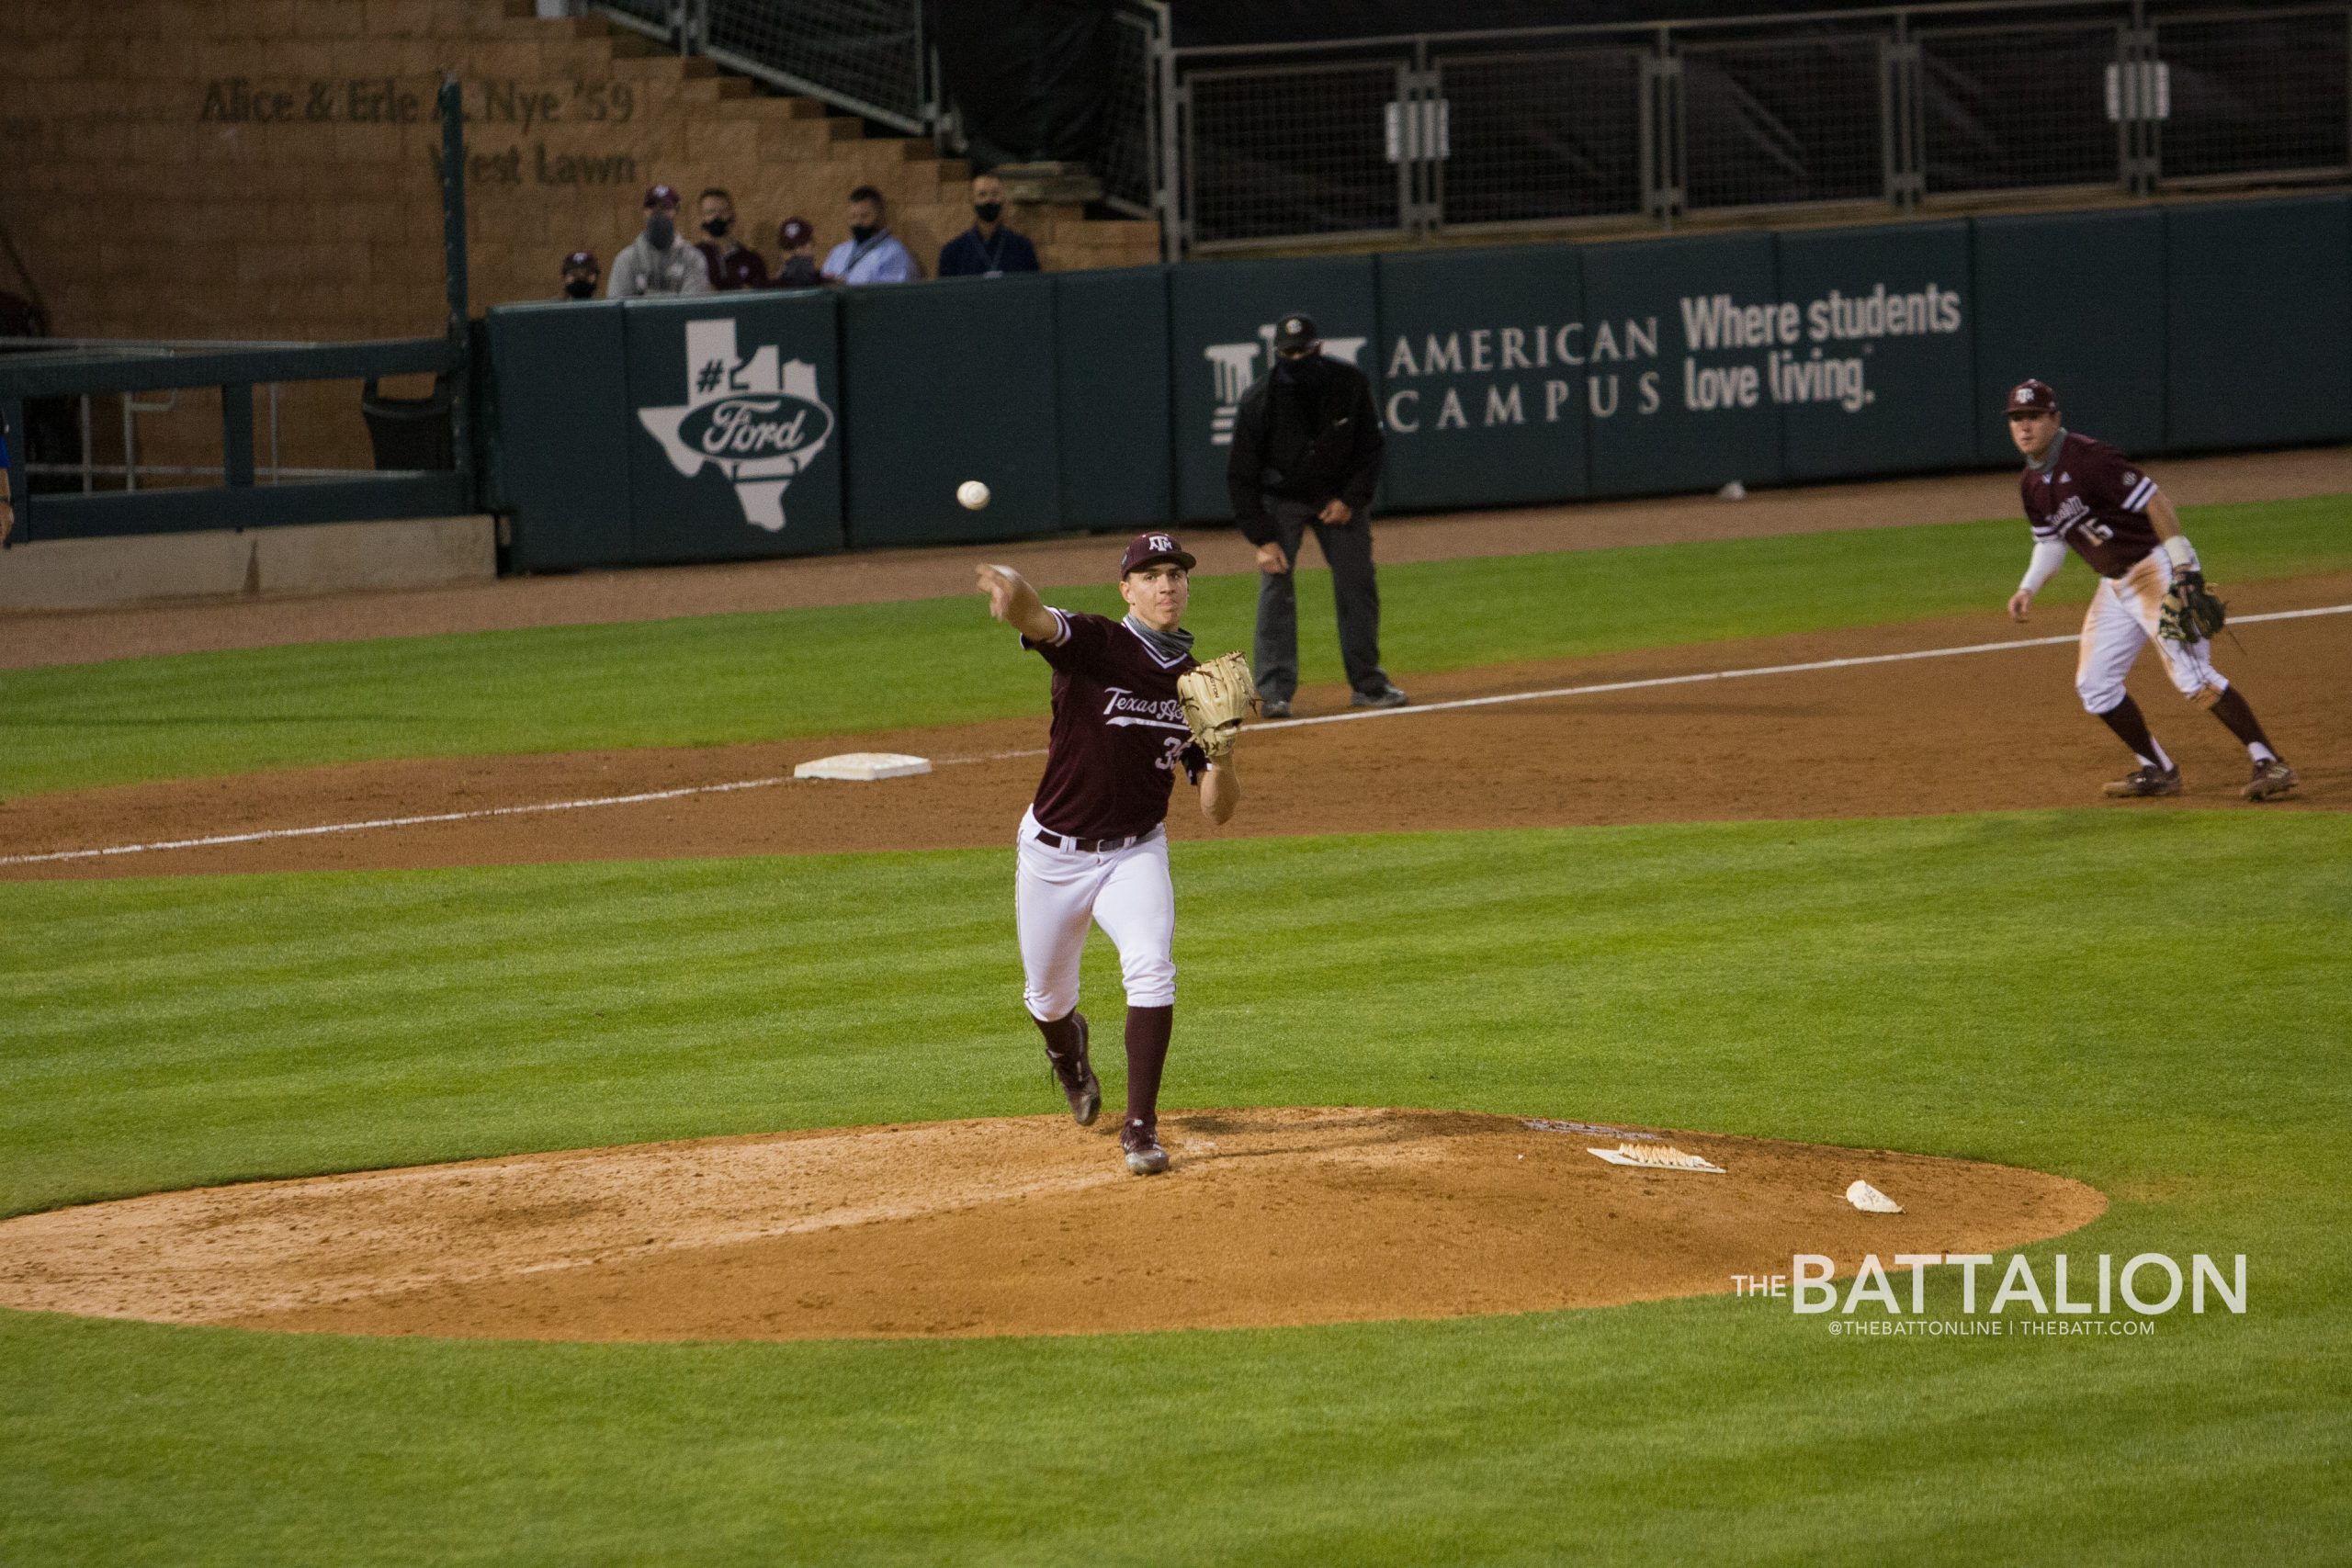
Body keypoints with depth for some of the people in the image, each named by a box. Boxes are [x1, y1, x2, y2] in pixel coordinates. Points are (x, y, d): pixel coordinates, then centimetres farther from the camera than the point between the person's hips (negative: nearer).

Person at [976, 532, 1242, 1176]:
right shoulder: (1094, 645, -14)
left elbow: (1217, 810, -1)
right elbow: (1037, 620, -40)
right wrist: (1015, 596, -65)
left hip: (1135, 854, 1)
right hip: (1054, 852, -1)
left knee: (1151, 970, -24)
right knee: (1047, 997, 14)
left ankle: (1141, 1127, -17)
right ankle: (1068, 1050, 52)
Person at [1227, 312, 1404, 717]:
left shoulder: (1350, 385, -18)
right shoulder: (1258, 403, -24)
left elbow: (1369, 448, -3)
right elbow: (1241, 477, -19)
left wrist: (1351, 500, -15)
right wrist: (1263, 539, -25)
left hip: (1340, 497, 3)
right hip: (1281, 498, -2)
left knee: (1358, 584, 1)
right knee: (1275, 585, -14)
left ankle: (1367, 683, 12)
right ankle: (1275, 691, -12)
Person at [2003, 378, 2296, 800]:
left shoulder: (2086, 458, -19)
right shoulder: (2031, 483, 8)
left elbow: (2153, 499, -21)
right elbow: (2051, 540, 22)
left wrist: (2184, 567, -26)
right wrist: (2028, 588, 5)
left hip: (2157, 570, -10)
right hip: (2114, 586, 10)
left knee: (2191, 674, -20)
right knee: (2094, 683, 8)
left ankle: (2269, 764, -18)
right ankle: (2158, 771, 19)